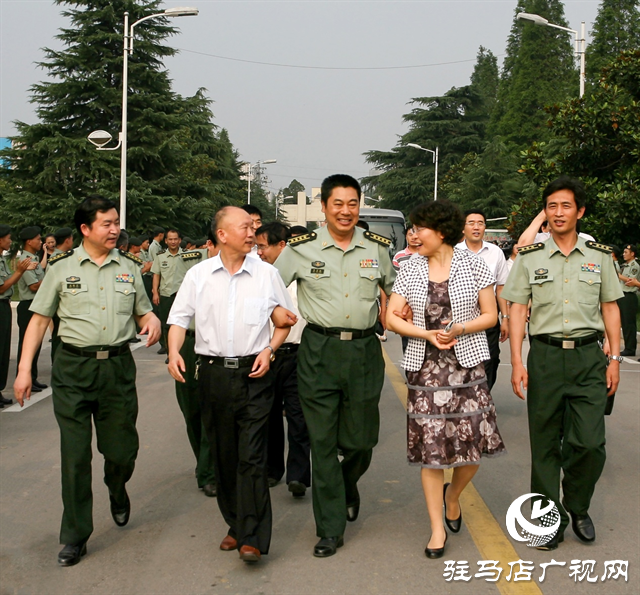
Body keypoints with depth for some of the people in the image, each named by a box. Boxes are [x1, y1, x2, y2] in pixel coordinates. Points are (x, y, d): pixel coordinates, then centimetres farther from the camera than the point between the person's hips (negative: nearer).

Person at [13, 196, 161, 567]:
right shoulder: (63, 268, 2)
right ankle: (75, 536, 15)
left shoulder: (129, 267, 9)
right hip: (73, 368, -2)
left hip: (118, 366, 2)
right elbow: (40, 320, 4)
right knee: (75, 455, 1)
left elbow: (142, 313, 18)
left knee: (122, 449, 6)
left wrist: (152, 321, -7)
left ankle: (117, 491, 43)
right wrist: (25, 368, -3)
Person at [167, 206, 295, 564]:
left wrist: (269, 350, -4)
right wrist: (174, 352, -8)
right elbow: (180, 318, 9)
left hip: (254, 373, -2)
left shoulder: (267, 274, 3)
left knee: (252, 456, -8)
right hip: (214, 372, 2)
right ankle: (236, 525, 25)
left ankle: (252, 537, -5)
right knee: (223, 455, 10)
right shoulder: (199, 275, 5)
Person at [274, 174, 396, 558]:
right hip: (319, 352, -1)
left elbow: (398, 289, 21)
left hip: (365, 350, 1)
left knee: (360, 440, 5)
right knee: (323, 442, 2)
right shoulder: (301, 249, 1)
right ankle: (330, 529, 16)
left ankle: (348, 483, 42)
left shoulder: (378, 248, 7)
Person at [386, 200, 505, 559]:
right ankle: (438, 528, 15)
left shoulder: (473, 264, 0)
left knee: (474, 447, -2)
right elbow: (392, 317, 2)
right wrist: (428, 334, -13)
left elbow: (490, 315, 1)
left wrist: (459, 329, -16)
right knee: (431, 447, 1)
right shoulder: (410, 270, 5)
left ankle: (452, 495, 32)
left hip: (467, 364, -1)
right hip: (426, 366, 1)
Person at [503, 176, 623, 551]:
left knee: (590, 442, -6)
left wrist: (614, 358, 4)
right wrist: (517, 362, -4)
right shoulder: (530, 258, 4)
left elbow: (610, 308, 10)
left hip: (589, 356, 0)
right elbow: (518, 310, 3)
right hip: (545, 355, 0)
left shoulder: (599, 256, 8)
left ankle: (577, 507, 21)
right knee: (546, 443, 5)